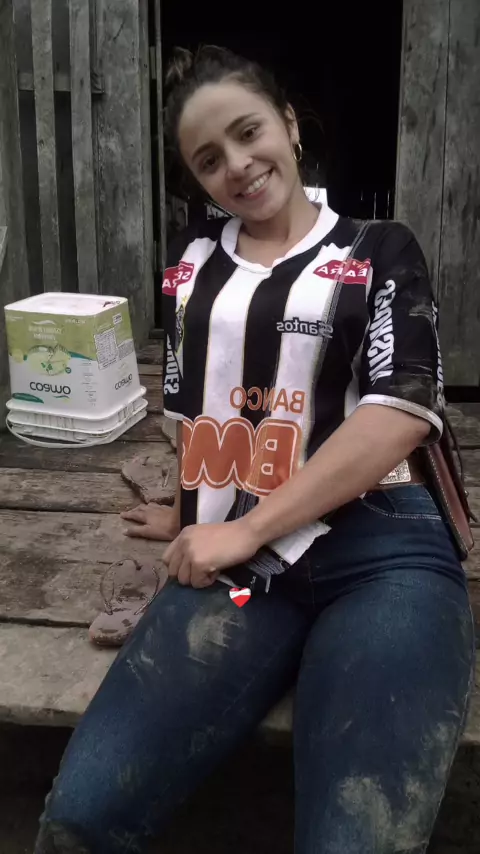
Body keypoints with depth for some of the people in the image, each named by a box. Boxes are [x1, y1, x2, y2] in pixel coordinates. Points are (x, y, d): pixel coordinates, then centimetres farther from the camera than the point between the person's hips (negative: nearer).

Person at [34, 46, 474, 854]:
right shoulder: (192, 257, 19)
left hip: (382, 557, -2)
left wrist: (244, 530, -10)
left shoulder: (379, 251, 9)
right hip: (235, 567, 3)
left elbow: (404, 409, -5)